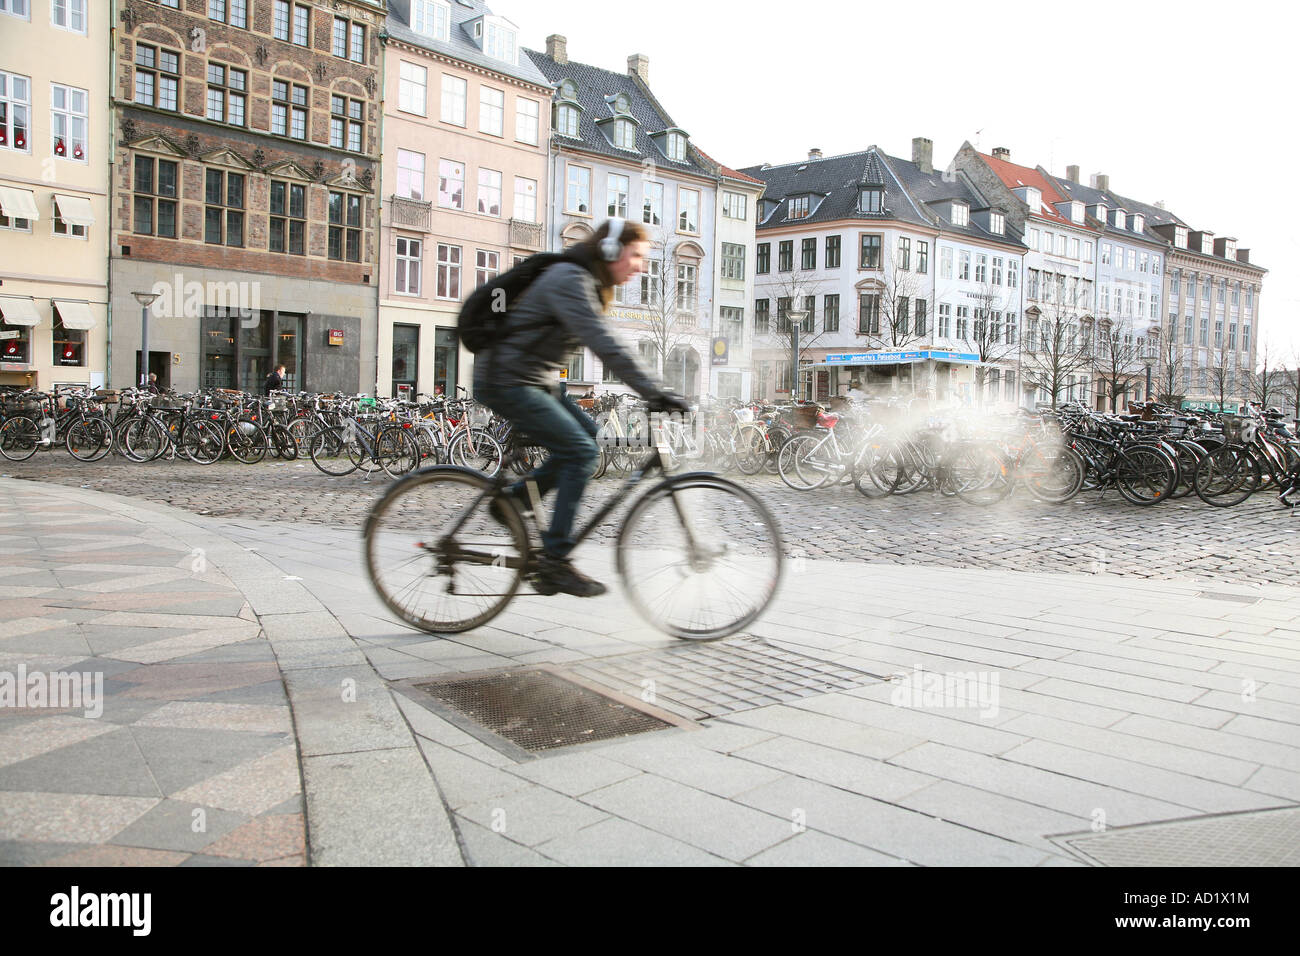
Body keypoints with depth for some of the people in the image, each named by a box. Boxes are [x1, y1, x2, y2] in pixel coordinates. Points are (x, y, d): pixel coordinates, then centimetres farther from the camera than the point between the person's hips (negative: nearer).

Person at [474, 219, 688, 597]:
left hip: (535, 380, 10)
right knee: (580, 450, -15)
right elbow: (605, 347, -30)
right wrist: (656, 394, -33)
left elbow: (603, 346, 17)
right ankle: (555, 560, -9)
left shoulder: (590, 285, 12)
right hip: (507, 381, -10)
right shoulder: (570, 280, -20)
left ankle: (512, 499, 14)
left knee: (587, 434, 5)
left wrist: (653, 392, 11)